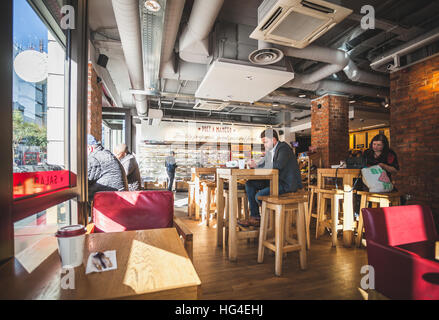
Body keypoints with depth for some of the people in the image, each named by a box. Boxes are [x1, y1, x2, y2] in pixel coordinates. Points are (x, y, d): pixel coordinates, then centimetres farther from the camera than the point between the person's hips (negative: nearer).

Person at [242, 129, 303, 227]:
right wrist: (255, 165, -12)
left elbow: (278, 165, -31)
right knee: (250, 184, -1)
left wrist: (257, 166, -23)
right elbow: (263, 164, 13)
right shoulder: (269, 150, 12)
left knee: (259, 196, -22)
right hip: (276, 180, 9)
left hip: (287, 183, -9)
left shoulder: (283, 147, -14)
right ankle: (254, 217, -1)